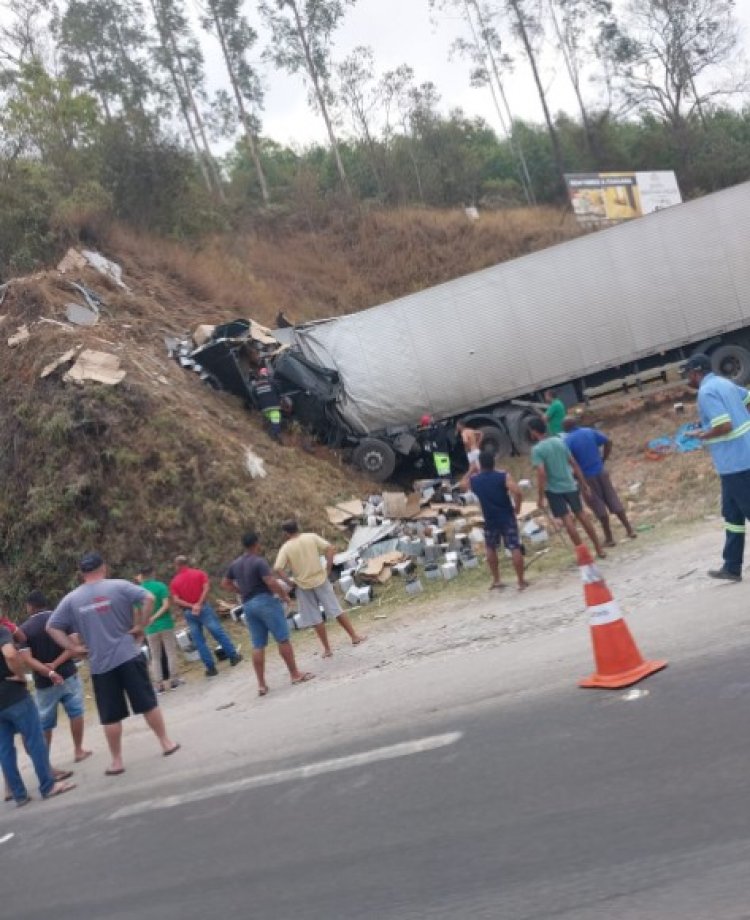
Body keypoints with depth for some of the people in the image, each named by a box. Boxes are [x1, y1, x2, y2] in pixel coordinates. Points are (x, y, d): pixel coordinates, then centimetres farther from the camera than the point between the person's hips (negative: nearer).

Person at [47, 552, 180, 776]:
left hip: (100, 664, 1)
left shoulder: (71, 599, 3)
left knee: (111, 716, 8)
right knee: (148, 703, 11)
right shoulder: (119, 586, -3)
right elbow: (148, 598, -13)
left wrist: (74, 648, 3)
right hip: (129, 655, -1)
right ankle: (166, 743, 19)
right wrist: (140, 626, -5)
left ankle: (116, 762, 13)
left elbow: (52, 627, 2)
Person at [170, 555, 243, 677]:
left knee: (199, 641, 5)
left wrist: (191, 606, -11)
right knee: (219, 632, 6)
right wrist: (199, 604, -15)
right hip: (203, 607, -1)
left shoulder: (174, 582, 6)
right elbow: (206, 588, -11)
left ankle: (211, 667, 6)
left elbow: (176, 600, -7)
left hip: (188, 612, 1)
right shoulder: (199, 573, 4)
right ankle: (233, 656, 11)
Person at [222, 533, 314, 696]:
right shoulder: (259, 561, -12)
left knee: (258, 646, 7)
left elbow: (225, 583, 22)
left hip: (248, 605, 7)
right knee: (283, 639, 0)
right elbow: (271, 582, -22)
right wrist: (284, 595, -8)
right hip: (265, 601, -7)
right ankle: (295, 674, 4)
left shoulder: (235, 564, 12)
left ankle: (261, 685, 6)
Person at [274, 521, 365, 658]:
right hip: (320, 580, 1)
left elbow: (277, 569, -15)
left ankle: (327, 649, 13)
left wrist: (289, 582, -4)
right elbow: (330, 549, -10)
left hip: (303, 586, -1)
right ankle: (354, 636, 14)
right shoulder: (311, 537, -1)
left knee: (316, 619, 7)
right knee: (336, 610, 10)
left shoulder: (286, 548, -5)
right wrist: (328, 569, -3)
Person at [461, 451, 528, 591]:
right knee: (515, 548, 0)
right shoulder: (503, 476, -9)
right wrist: (517, 508, -6)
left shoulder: (473, 480, -1)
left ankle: (496, 581, 24)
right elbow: (518, 492, -22)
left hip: (490, 520, 2)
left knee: (490, 548, 22)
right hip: (507, 517, -2)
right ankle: (521, 581, 2)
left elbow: (463, 484, 24)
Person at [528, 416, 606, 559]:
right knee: (581, 515, 15)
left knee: (567, 520, 0)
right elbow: (574, 464, 7)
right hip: (570, 485, 6)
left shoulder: (536, 449, -14)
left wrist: (541, 497, -17)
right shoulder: (560, 441, 5)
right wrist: (583, 484, 14)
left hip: (554, 489, -5)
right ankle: (599, 549, 21)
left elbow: (541, 473, -22)